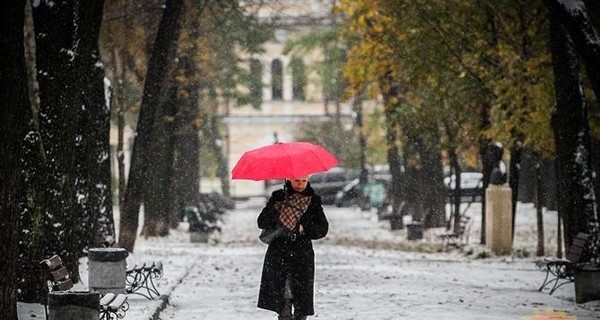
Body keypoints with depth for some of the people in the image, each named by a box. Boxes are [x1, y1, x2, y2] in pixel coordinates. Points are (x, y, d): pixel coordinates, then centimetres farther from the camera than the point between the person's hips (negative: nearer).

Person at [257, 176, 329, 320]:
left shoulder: (313, 201, 6)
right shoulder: (278, 197, 5)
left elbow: (322, 229, 2)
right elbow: (262, 222, -1)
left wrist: (302, 229, -12)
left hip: (302, 255, 0)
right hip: (278, 253, 0)